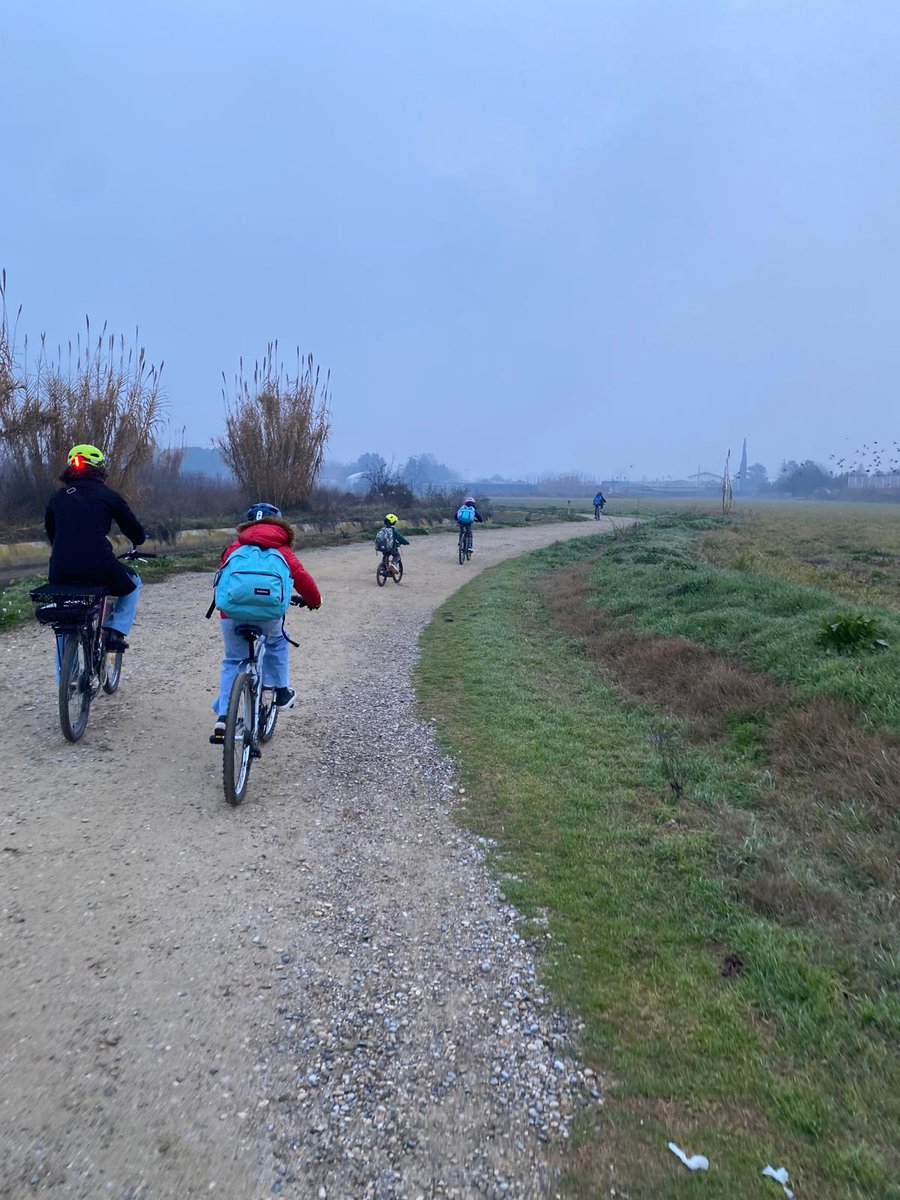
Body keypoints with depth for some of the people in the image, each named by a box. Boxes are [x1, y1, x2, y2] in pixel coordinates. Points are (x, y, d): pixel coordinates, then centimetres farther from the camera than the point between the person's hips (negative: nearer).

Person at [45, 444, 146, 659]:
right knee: (133, 585, 28)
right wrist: (140, 539, 36)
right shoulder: (108, 495, 5)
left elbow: (51, 533, 24)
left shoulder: (57, 497, 15)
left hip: (60, 572, 4)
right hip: (99, 567, -4)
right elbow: (135, 531, 12)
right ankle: (116, 631, 11)